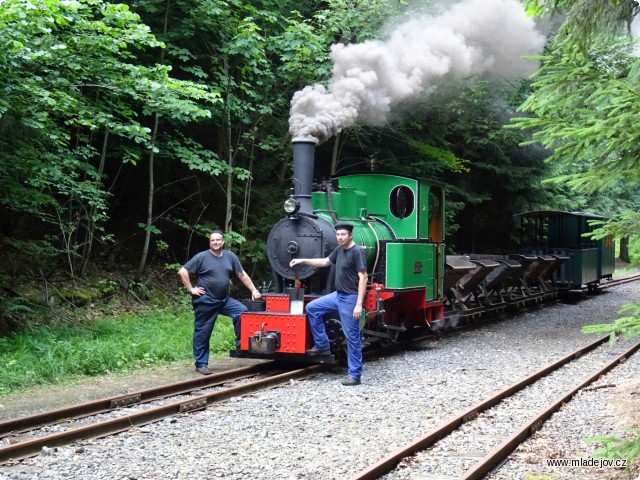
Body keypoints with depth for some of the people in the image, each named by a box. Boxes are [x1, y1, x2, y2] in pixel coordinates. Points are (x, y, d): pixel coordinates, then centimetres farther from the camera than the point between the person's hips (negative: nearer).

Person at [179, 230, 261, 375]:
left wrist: (254, 290, 5)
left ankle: (240, 345, -2)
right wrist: (191, 289, -10)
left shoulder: (230, 256, 5)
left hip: (224, 299, 4)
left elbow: (242, 274, 9)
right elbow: (183, 272, -8)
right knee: (202, 333, 1)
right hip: (205, 301, -4)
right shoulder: (201, 257, -8)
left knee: (242, 311, -15)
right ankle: (201, 364, 11)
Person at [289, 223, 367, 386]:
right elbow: (325, 262, 26)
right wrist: (303, 261, 18)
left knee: (352, 336, -4)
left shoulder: (357, 251, -16)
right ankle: (322, 346, 13)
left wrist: (359, 304, -24)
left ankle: (354, 374, 2)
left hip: (350, 298, -9)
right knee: (312, 308, 8)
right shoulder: (339, 249, 9)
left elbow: (363, 278, -19)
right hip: (338, 295, 9)